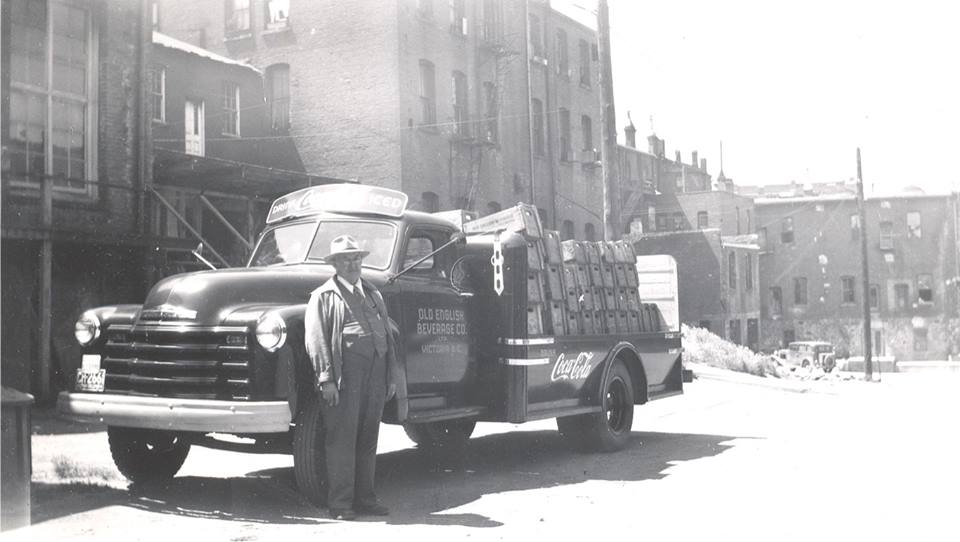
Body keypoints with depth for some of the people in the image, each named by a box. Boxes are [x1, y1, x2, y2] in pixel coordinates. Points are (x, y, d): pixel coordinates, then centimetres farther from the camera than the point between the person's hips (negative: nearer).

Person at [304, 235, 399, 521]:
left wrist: (391, 376, 16)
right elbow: (316, 339, -5)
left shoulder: (373, 294, 21)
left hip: (376, 371, 6)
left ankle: (364, 497, 20)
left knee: (368, 437, 11)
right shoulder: (324, 296, 3)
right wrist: (326, 378, -14)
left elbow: (387, 336, 21)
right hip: (345, 371, -6)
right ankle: (340, 503, 3)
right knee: (341, 438, -3)